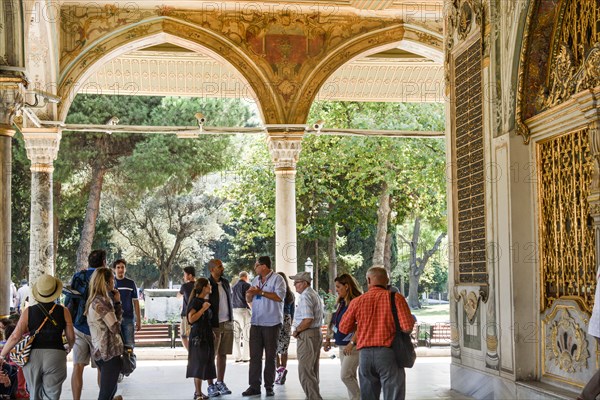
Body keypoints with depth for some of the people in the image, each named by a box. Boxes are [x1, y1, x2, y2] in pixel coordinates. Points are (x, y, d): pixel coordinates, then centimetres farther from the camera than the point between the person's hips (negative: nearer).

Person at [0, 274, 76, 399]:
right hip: (55, 355, -1)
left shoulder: (28, 311, 0)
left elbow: (15, 336, -5)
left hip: (32, 356, 1)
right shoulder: (63, 311, -1)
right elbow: (71, 338, 3)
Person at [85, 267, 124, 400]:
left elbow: (115, 318, 14)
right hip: (110, 352, -10)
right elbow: (116, 328, -17)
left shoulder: (93, 300, 12)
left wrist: (116, 302, 5)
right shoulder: (102, 301, -18)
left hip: (100, 351, 10)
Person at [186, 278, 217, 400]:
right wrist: (203, 309, -22)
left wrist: (212, 332, 18)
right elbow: (191, 319, -21)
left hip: (208, 337, 8)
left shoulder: (206, 301, 14)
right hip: (198, 337, -8)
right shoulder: (195, 301, -12)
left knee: (209, 363, 13)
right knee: (199, 364, -5)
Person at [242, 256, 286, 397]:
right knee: (254, 355, 2)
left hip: (271, 323, -6)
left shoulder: (277, 279, -5)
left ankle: (269, 386, 10)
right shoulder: (256, 280, 16)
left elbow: (279, 296, -19)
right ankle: (254, 386, 5)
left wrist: (260, 292, -16)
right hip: (256, 322, 6)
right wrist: (250, 293, -3)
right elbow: (249, 300, 21)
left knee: (270, 356, 3)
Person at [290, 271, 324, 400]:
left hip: (307, 336, -11)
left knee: (305, 371, -8)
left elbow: (308, 319, -25)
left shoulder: (305, 296, -16)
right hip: (317, 333, 11)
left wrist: (297, 330, -11)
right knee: (313, 370, 17)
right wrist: (298, 329, 16)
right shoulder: (315, 295, 17)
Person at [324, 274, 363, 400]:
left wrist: (352, 343, -26)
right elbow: (335, 323, 20)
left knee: (345, 375, -12)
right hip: (342, 346, 9)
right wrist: (328, 339, 17)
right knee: (350, 377, 10)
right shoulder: (341, 303, 13)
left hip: (353, 346, -9)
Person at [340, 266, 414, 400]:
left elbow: (344, 327, 13)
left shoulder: (357, 301, 4)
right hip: (388, 353, -3)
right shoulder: (396, 298, -5)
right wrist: (412, 320, 10)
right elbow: (407, 327, -12)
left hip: (365, 354, 3)